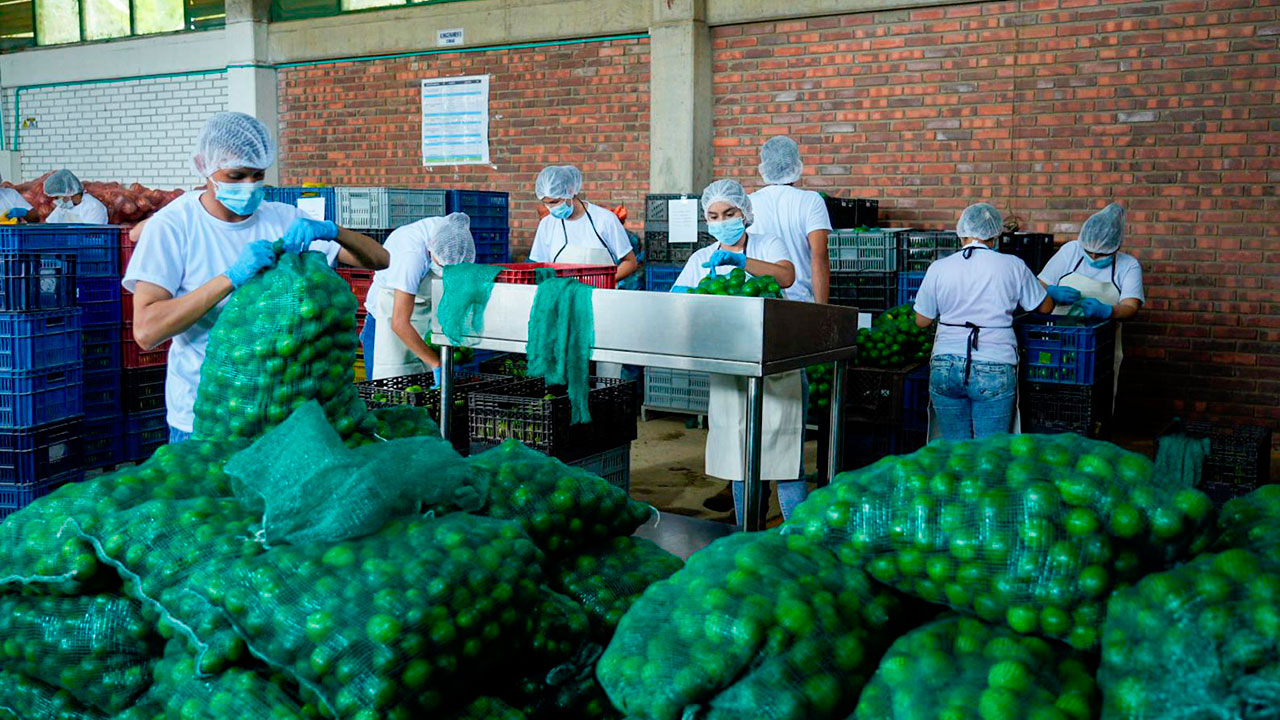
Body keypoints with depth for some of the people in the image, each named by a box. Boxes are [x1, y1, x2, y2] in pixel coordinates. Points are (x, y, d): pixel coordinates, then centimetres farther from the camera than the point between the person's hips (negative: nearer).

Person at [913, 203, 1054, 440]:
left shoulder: (938, 268, 3)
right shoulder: (1013, 266, 0)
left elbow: (922, 320, 11)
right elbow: (1045, 307, 13)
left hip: (945, 367, 2)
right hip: (994, 370, -1)